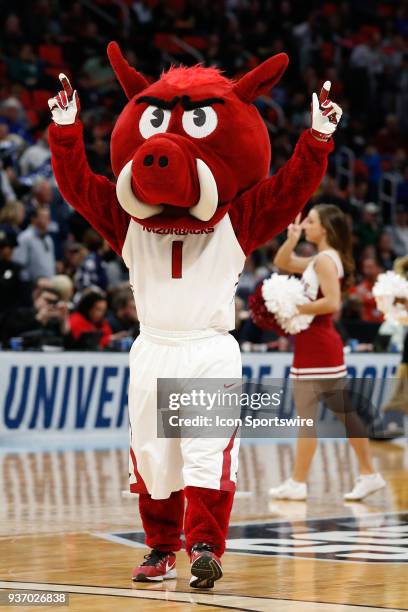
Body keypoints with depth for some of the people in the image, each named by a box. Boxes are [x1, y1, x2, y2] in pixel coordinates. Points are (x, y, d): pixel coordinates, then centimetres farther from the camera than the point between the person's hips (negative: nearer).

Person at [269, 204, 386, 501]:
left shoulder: (324, 260, -14)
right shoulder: (323, 259, 16)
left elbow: (332, 302, -25)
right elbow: (282, 263, 24)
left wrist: (297, 309, -17)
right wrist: (291, 240, 7)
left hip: (315, 343, -10)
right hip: (323, 341, 10)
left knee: (306, 415, -4)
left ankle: (298, 483, 0)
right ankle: (369, 474, 13)